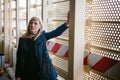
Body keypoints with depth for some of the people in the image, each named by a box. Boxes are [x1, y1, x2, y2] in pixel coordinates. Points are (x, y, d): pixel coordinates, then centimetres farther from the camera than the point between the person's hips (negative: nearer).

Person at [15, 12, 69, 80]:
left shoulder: (43, 36, 0)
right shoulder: (22, 39, 2)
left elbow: (56, 32, -13)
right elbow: (19, 58, 2)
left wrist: (67, 22, -28)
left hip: (43, 71, -1)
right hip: (27, 73, 1)